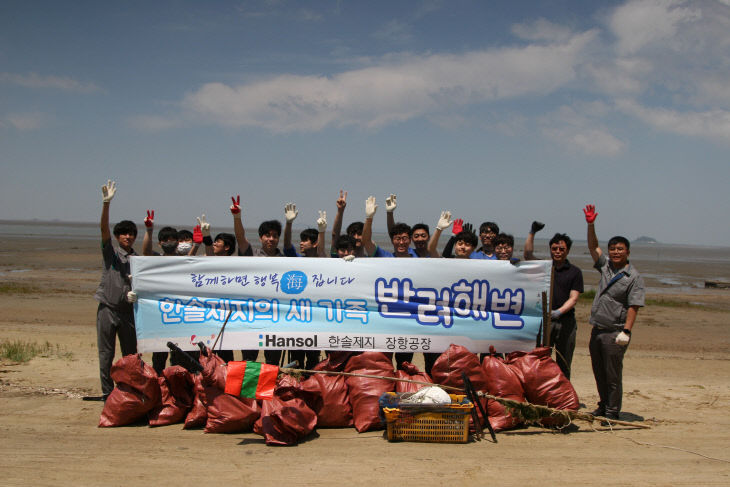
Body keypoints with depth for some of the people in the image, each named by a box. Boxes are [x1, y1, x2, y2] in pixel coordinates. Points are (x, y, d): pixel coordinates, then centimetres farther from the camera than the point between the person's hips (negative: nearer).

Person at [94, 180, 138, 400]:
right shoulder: (110, 252, 3)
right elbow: (103, 228, -10)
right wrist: (106, 203, -23)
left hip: (128, 310, 2)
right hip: (108, 307, -2)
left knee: (130, 353, 5)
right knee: (106, 353, 0)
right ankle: (107, 393, 7)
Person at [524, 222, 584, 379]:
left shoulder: (575, 272, 6)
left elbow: (573, 298, -2)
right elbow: (527, 255, -7)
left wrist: (558, 312, -18)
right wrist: (532, 233, -15)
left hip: (566, 321, 0)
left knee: (563, 364, 5)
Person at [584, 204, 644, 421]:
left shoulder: (634, 277, -7)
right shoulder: (605, 266, 11)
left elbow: (633, 307, -12)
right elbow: (593, 247, 9)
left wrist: (626, 331, -21)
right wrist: (591, 225, -4)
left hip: (615, 333, -6)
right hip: (597, 329, 6)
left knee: (613, 374, -2)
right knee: (599, 373, 14)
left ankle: (613, 411, 6)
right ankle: (603, 406, 26)